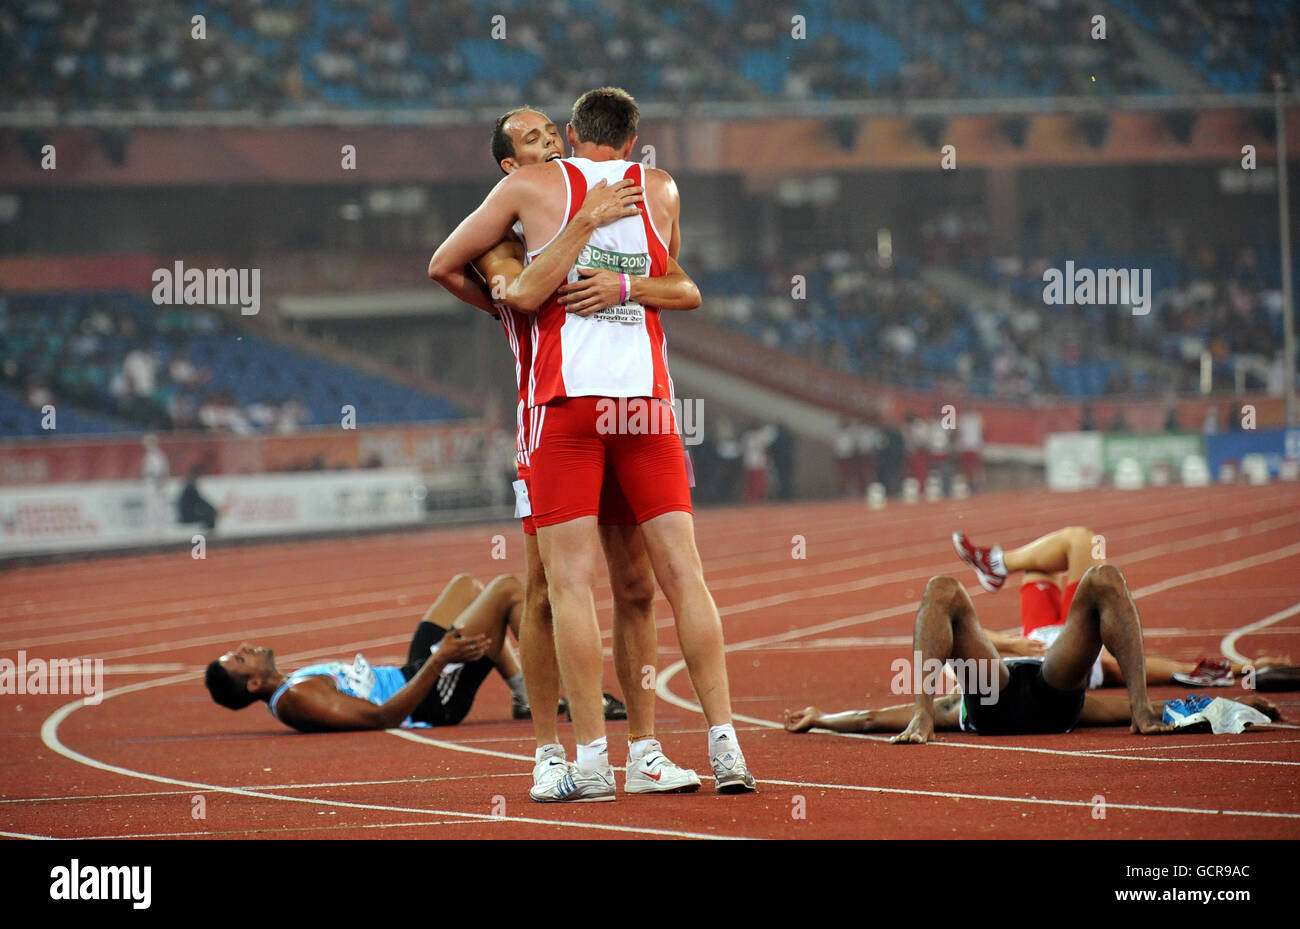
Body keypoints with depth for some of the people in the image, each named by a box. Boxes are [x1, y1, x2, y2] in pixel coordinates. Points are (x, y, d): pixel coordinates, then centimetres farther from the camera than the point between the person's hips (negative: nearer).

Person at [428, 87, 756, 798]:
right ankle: (724, 745, 0)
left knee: (570, 580, -2)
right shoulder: (660, 190, 13)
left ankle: (592, 759, -7)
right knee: (683, 572, 4)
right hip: (646, 396, 2)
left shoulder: (533, 186, 5)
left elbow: (442, 266, 13)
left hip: (565, 399, -2)